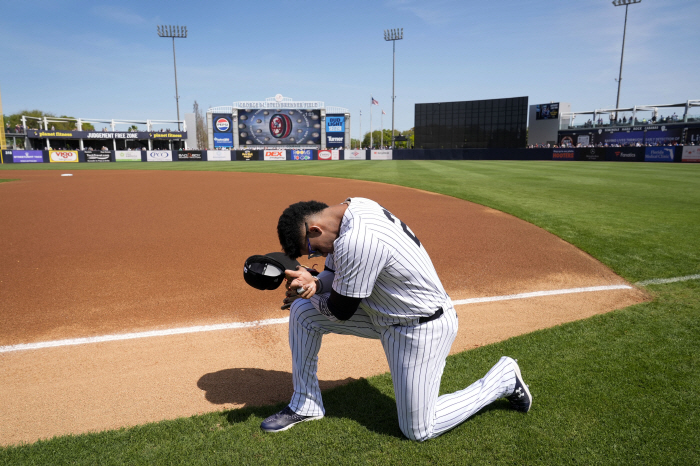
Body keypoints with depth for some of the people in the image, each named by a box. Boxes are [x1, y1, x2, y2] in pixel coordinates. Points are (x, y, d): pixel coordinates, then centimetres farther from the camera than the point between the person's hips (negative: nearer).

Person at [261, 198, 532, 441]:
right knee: (303, 312, 2)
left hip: (422, 329, -9)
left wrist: (311, 295, -2)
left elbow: (342, 310, -21)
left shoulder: (357, 240, -33)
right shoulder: (353, 209, -5)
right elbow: (336, 273, 5)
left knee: (418, 430, 4)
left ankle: (504, 379, 20)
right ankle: (305, 406, 19)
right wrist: (314, 284, -16)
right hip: (383, 313, 9)